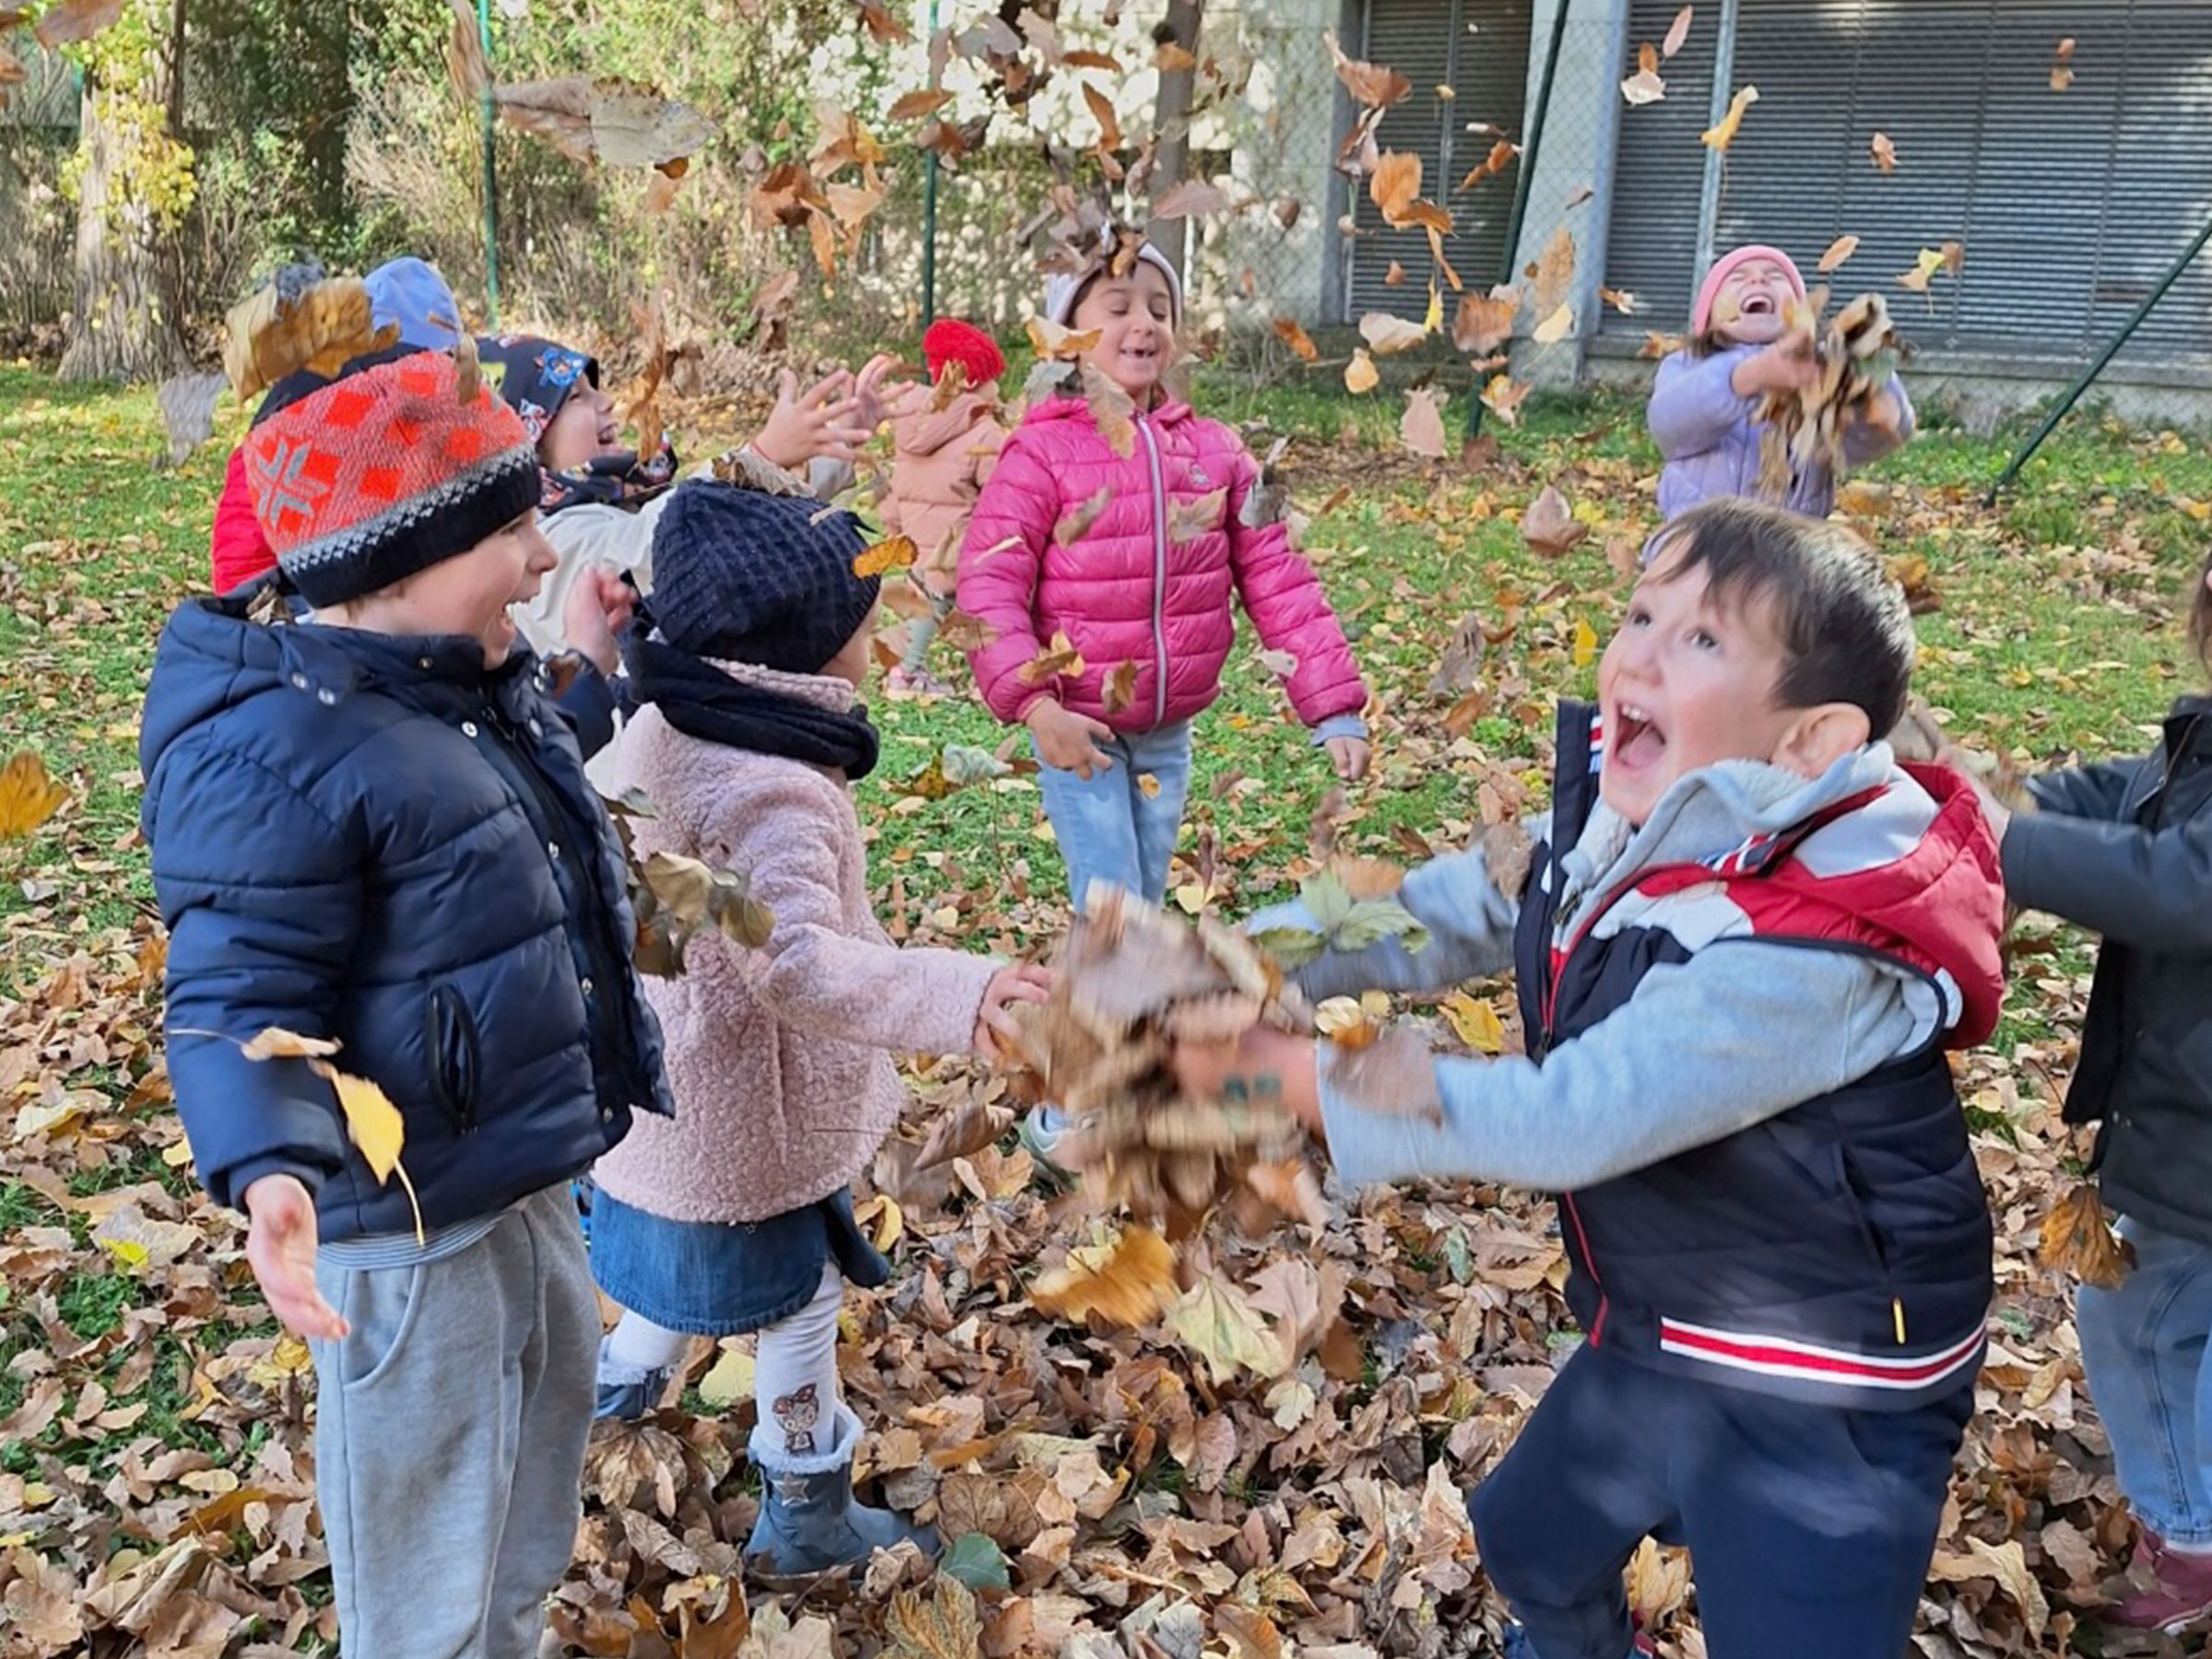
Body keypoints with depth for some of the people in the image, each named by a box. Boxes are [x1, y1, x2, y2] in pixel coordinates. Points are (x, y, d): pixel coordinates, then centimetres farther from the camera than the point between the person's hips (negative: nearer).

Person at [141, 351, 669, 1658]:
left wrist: (597, 668, 22)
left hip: (524, 1179, 10)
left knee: (555, 1398, 31)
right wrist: (273, 1174, -42)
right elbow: (239, 1001, -25)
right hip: (407, 1221, -10)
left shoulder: (481, 679, 4)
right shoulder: (269, 748, -26)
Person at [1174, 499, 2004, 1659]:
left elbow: (1569, 1118, -34)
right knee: (1531, 1546, 28)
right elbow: (1429, 915, -2)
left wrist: (1282, 1076, -30)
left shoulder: (1813, 952, -34)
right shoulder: (1624, 831, -9)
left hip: (1826, 1401, -8)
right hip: (1660, 1336, 8)